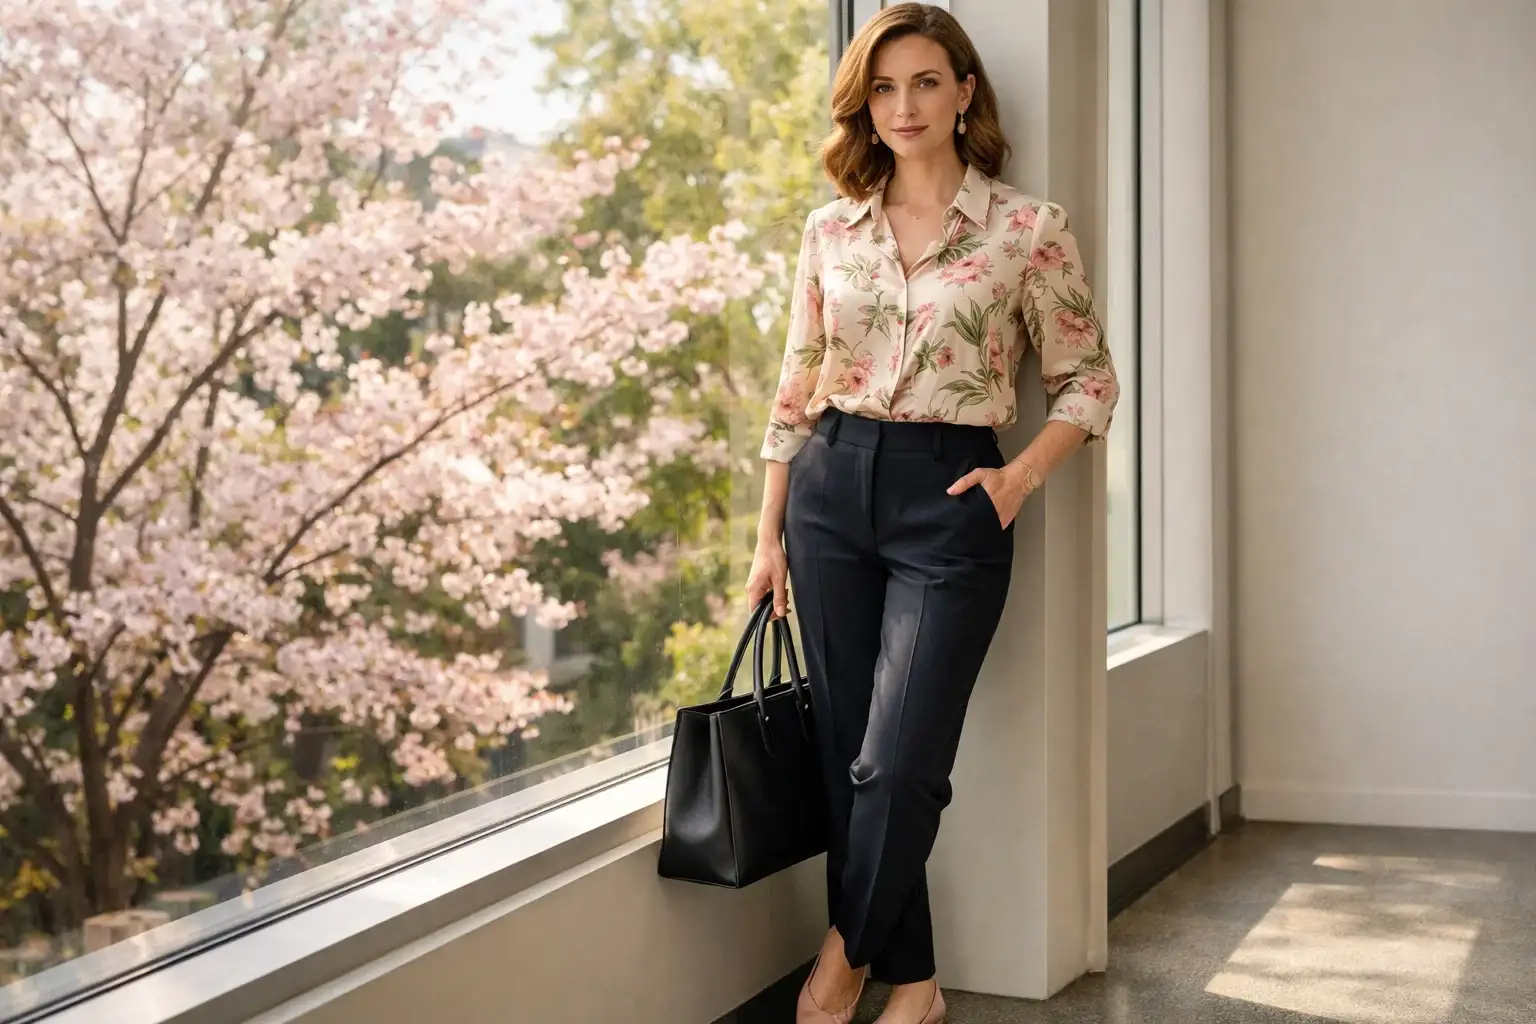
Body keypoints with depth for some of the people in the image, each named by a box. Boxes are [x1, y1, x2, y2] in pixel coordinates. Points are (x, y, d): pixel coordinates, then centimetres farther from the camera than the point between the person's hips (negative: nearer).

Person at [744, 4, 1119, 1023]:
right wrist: (770, 534, 10)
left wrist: (1019, 478, -11)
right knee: (849, 753, 6)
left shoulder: (1029, 228, -2)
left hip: (952, 499, -4)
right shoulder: (831, 229, 8)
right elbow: (797, 390, 12)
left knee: (897, 763, -9)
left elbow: (1089, 382, 4)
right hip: (832, 489, 4)